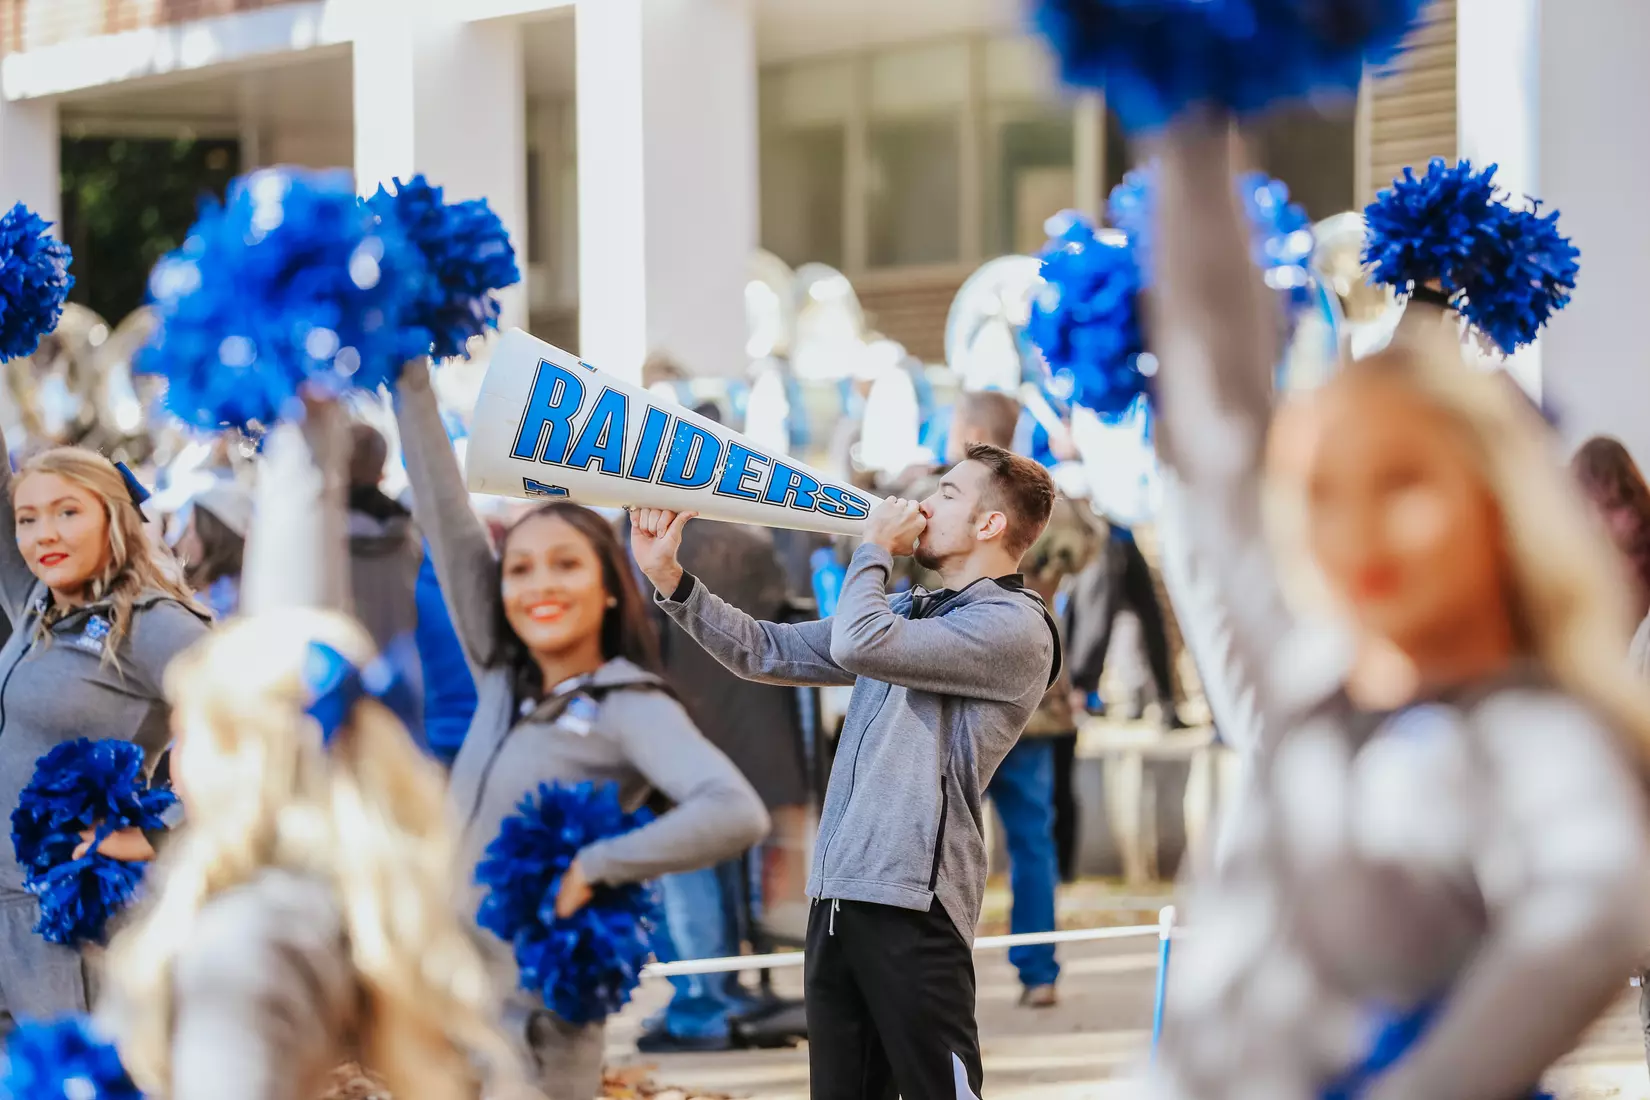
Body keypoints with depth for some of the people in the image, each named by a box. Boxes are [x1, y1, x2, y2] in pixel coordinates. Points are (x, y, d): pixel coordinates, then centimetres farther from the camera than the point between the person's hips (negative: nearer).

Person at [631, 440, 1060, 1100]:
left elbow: (858, 643, -18)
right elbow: (769, 653, 20)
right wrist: (668, 576, 10)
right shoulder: (907, 614, 20)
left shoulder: (1015, 629, -7)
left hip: (910, 901, -8)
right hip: (836, 896, 8)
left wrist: (876, 548, 0)